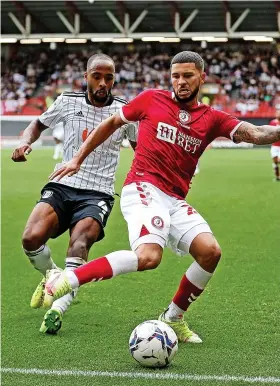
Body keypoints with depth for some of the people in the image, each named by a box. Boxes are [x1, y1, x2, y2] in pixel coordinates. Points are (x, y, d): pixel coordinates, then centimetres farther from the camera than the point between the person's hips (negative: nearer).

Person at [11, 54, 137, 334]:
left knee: (80, 240, -31)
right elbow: (39, 124, 22)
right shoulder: (68, 102, 5)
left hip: (97, 194, -2)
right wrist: (25, 142, 1)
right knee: (31, 239, -22)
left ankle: (58, 308, -35)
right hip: (62, 186, 2)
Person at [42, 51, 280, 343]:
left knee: (210, 252, -12)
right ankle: (65, 280, -23)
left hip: (175, 199, 5)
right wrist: (78, 159, 18)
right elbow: (111, 123, 17)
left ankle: (173, 318, 9)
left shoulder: (212, 119, 11)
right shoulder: (151, 100, 5)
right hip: (143, 188, -5)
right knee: (149, 256, -30)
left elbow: (255, 134, -2)